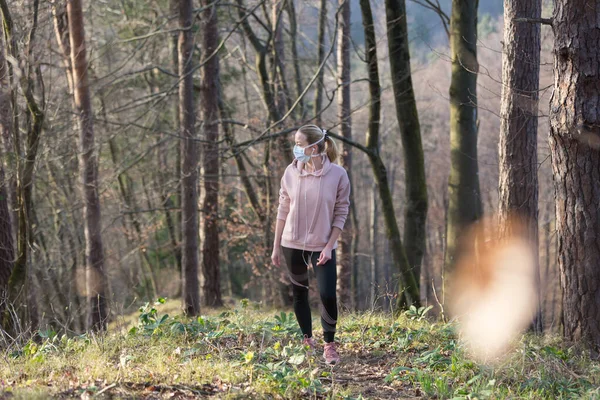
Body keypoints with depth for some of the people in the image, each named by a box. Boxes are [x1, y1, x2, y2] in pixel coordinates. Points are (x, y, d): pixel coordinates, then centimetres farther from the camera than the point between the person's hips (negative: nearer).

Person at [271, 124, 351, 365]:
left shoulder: (337, 175, -11)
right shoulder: (291, 172, -3)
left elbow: (341, 214, -6)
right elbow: (283, 210, 5)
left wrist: (329, 247, -12)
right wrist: (276, 246, 6)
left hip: (322, 246, -3)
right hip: (293, 245, 3)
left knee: (328, 295, -12)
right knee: (299, 293, 11)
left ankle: (329, 345, 6)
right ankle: (307, 340, 27)